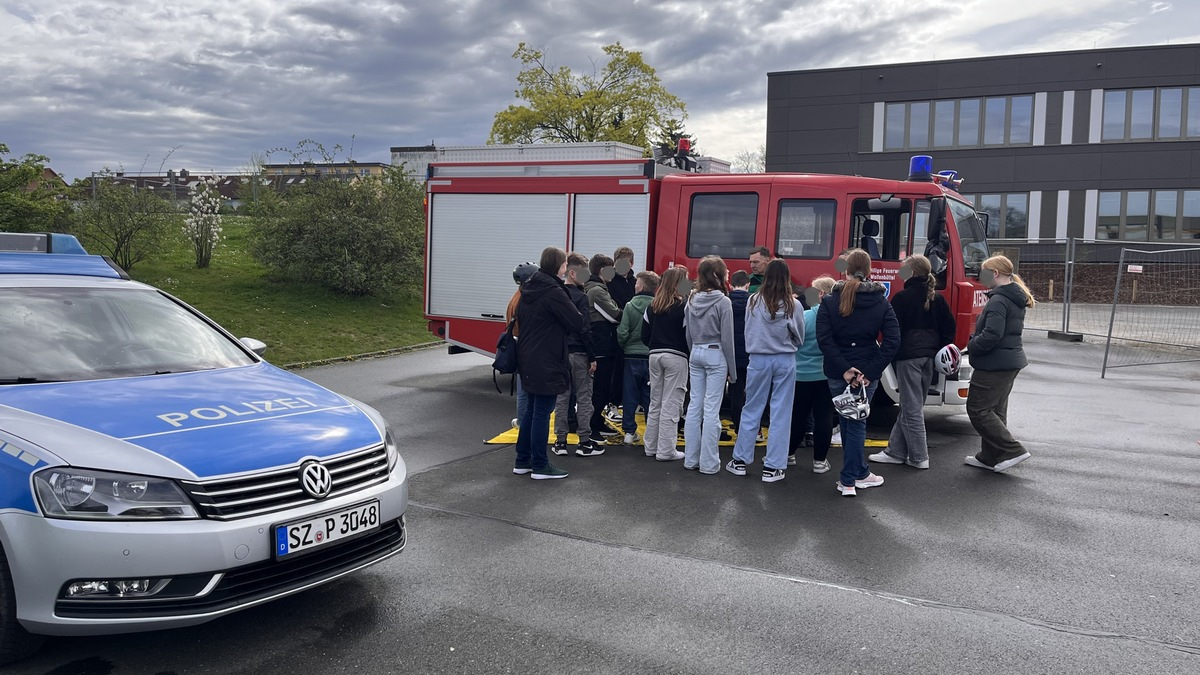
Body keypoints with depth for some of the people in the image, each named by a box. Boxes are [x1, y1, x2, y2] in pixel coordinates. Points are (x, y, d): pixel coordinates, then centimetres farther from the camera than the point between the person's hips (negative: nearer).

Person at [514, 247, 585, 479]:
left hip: (527, 358, 9)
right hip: (546, 362, -9)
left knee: (532, 410, 17)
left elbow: (519, 317, 21)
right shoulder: (553, 292, -17)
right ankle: (540, 466, 5)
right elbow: (577, 323, -16)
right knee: (542, 412, -2)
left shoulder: (529, 289, 10)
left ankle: (522, 461, 23)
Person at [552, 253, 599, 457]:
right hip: (578, 353, -6)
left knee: (561, 397, 10)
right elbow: (584, 329, -16)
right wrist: (592, 358, -12)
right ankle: (585, 442, 5)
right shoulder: (580, 297, -12)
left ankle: (560, 441, 13)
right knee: (584, 397, 2)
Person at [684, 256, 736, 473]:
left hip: (696, 354, 6)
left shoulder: (692, 300, 5)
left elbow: (688, 334, 10)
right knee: (711, 409, -2)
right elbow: (727, 338, -10)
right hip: (715, 355, -6)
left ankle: (691, 458, 16)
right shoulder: (723, 301, -12)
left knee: (694, 406, 10)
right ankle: (708, 462, 3)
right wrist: (732, 369, -4)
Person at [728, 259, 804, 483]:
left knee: (751, 410, 12)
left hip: (758, 360, 1)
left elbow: (747, 332, 5)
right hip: (785, 361, -1)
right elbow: (800, 337, 4)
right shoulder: (792, 305, -7)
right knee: (780, 413, 5)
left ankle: (740, 460, 19)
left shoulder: (754, 301, -5)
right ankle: (772, 467, 8)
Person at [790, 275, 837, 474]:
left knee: (797, 416, 12)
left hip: (802, 375, -1)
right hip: (828, 376, 1)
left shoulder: (804, 317, -16)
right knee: (823, 417, 6)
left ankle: (789, 454, 25)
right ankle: (820, 460, 10)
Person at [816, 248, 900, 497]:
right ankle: (848, 480, 12)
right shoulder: (881, 303, -1)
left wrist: (843, 369, -13)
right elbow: (892, 341, -10)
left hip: (838, 373, 0)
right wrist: (871, 371, -11)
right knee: (856, 423, 8)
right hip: (866, 373, 0)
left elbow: (824, 339, -14)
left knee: (849, 422, 13)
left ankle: (860, 473, 22)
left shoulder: (829, 301, -5)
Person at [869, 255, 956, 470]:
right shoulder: (937, 299, 10)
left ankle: (919, 457, 2)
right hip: (929, 356, 7)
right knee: (911, 405, 13)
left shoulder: (902, 298, -10)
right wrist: (941, 350, 15)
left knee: (912, 408, -1)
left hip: (909, 356, -7)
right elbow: (949, 326, 12)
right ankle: (896, 451, 19)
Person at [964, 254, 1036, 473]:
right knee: (995, 409, 16)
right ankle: (991, 457, 23)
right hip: (1011, 361, 10)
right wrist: (974, 343, 11)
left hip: (994, 364, -10)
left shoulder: (998, 300, -19)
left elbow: (992, 335, -27)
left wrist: (970, 346, -12)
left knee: (978, 409, -4)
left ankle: (1013, 450, -6)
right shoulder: (1016, 299, 13)